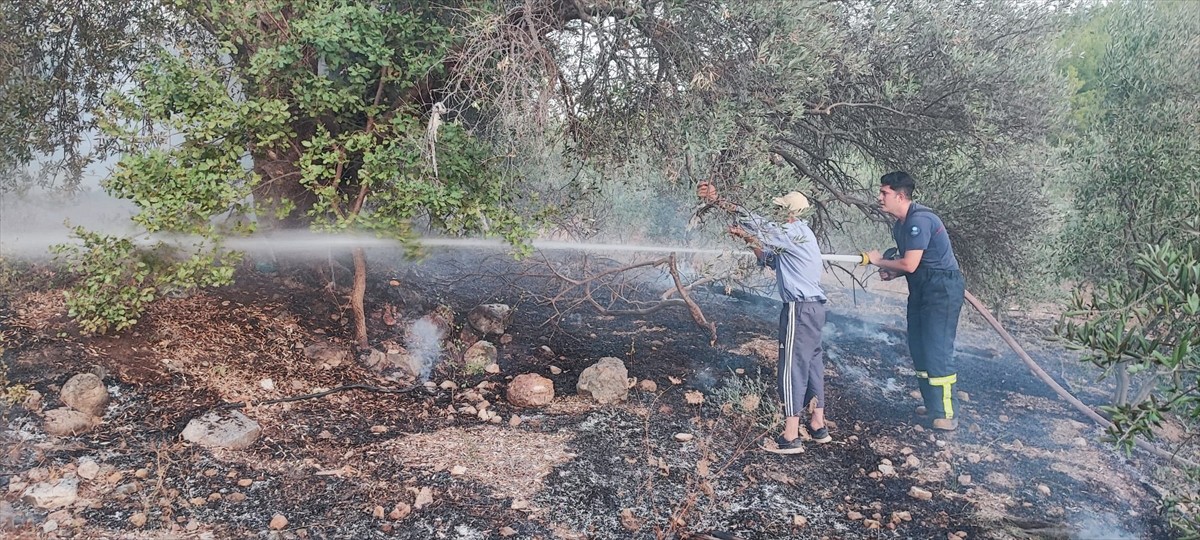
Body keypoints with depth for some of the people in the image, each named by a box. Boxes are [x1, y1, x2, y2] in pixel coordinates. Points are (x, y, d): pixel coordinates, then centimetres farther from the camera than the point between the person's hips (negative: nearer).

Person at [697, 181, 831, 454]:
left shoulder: (794, 233, -14)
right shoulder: (798, 234, 16)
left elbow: (757, 223, -21)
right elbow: (771, 259, 22)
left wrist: (717, 200, -22)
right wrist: (749, 239, 14)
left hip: (800, 309, -10)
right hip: (813, 306, 10)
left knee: (792, 367, -8)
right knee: (812, 363, 15)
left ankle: (790, 437, -6)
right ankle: (818, 426, 24)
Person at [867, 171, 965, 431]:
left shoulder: (920, 220, -21)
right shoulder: (900, 225, 10)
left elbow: (910, 264, -24)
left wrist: (879, 261, -9)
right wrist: (892, 273, -1)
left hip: (942, 290, -10)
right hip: (921, 290, 10)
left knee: (937, 351, -9)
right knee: (919, 349, 15)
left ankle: (947, 414, 0)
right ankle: (932, 403, 28)